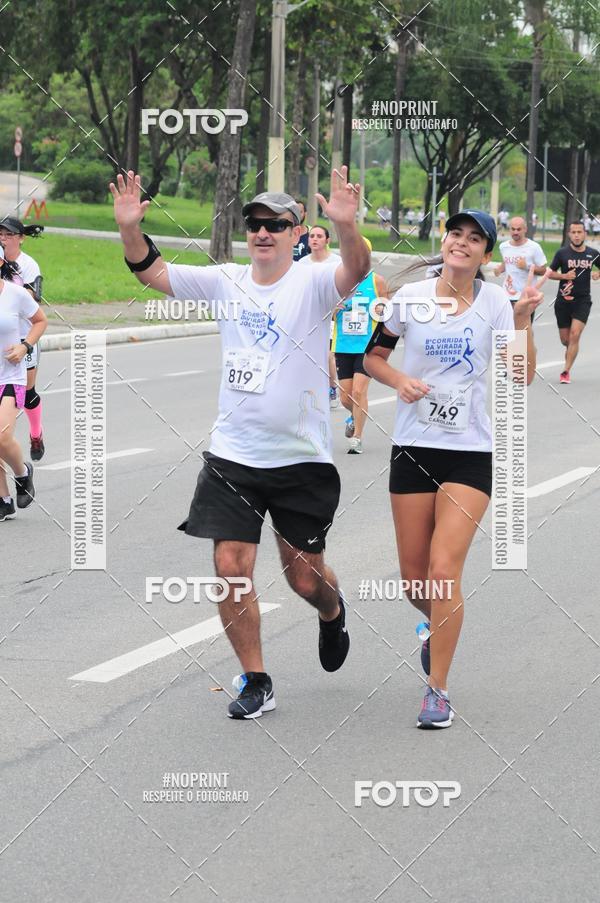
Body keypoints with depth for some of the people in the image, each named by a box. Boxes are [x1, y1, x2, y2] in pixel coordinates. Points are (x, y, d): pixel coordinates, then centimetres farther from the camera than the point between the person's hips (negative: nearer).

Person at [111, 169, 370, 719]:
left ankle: (332, 613, 45)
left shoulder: (312, 284, -8)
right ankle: (257, 684, 9)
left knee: (305, 575, 8)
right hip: (232, 457, 3)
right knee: (231, 568, -5)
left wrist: (346, 225, -49)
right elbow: (151, 271, 2)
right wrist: (130, 228, -17)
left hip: (302, 460, -3)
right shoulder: (226, 282, 3)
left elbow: (356, 270, -29)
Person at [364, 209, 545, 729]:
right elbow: (372, 355, 11)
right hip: (413, 447, 2)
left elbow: (521, 376, -8)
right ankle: (438, 625, 42)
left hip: (471, 452, -2)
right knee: (414, 576, 6)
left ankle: (438, 690, -1)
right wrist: (399, 379, -8)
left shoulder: (494, 302, -3)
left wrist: (522, 320, -21)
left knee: (444, 569, -14)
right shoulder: (411, 297, 0)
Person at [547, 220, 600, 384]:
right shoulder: (562, 253, -2)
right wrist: (564, 276, -13)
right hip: (563, 300, 0)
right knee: (565, 339, 7)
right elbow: (550, 273, 5)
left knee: (575, 334, -17)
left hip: (583, 300, 0)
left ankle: (566, 371, -13)